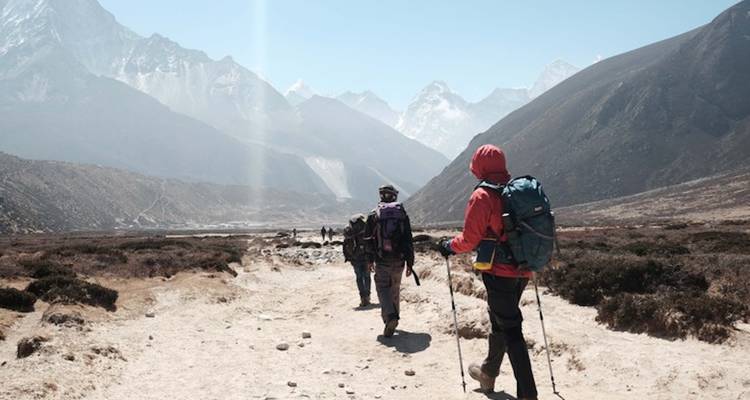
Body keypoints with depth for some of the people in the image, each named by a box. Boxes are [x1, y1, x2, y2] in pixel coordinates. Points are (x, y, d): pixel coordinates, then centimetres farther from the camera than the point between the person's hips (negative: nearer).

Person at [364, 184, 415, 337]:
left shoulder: (374, 215, -1)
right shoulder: (402, 214, 3)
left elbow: (369, 239, 2)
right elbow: (409, 240, 1)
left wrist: (370, 260, 12)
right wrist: (410, 263, 6)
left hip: (382, 260, -2)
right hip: (399, 260, 3)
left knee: (383, 288, 1)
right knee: (395, 289, 16)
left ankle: (390, 315, -21)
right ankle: (392, 318, 26)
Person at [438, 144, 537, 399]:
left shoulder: (483, 196, -13)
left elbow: (470, 240, -15)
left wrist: (450, 246, 4)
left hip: (499, 273, -7)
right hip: (522, 272, 7)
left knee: (510, 330, -3)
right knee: (499, 320, 23)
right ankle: (488, 373, 40)